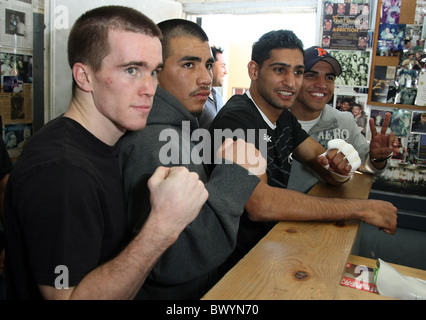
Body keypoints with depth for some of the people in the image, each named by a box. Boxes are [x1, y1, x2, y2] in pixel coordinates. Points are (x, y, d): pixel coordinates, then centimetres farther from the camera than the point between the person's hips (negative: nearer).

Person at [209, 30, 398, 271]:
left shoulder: (285, 118, 7)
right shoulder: (236, 119, -21)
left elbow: (324, 165, 11)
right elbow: (259, 203, -34)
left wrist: (338, 167, -15)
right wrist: (360, 208, -26)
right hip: (243, 258, -8)